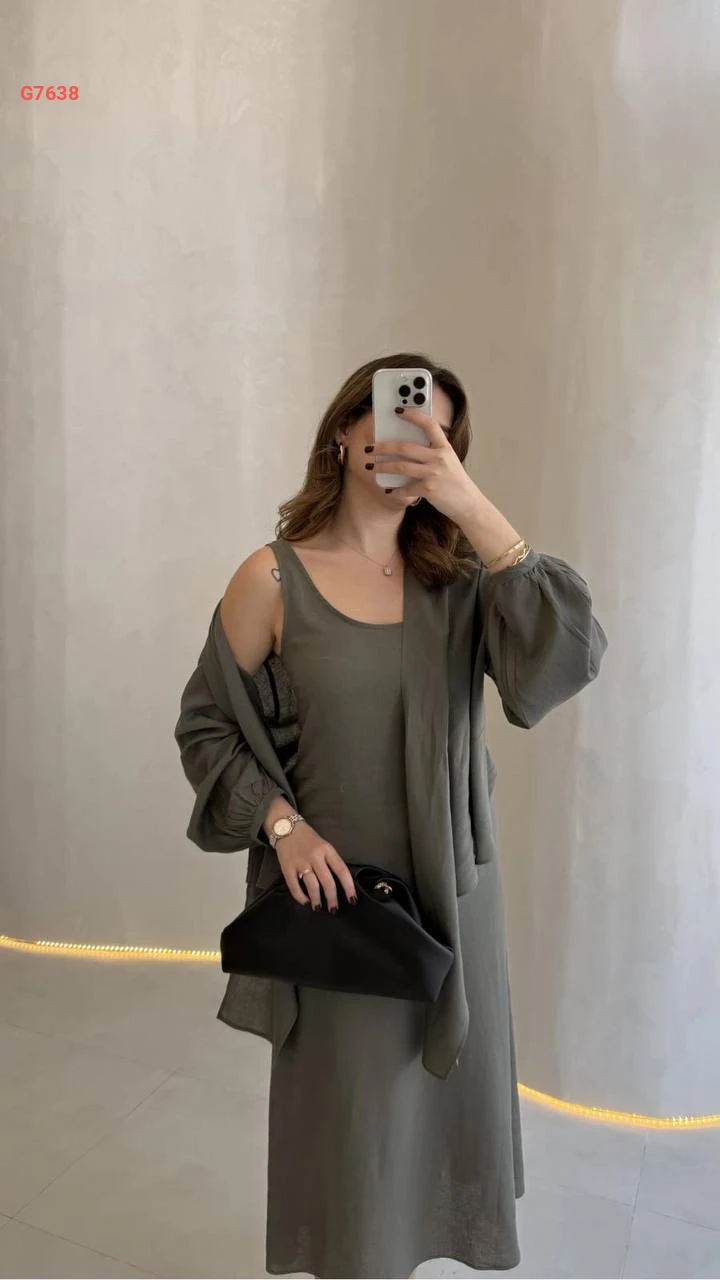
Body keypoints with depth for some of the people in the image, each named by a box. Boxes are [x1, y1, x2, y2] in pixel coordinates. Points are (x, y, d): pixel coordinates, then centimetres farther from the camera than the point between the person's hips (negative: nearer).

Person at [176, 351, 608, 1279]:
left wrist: (473, 506, -23)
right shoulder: (273, 579, -9)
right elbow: (208, 724, -1)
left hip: (452, 891, 3)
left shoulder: (456, 576, -2)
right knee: (349, 1108, 14)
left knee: (440, 1094, 19)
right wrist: (282, 824, -15)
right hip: (335, 893, -3)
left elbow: (571, 654, -18)